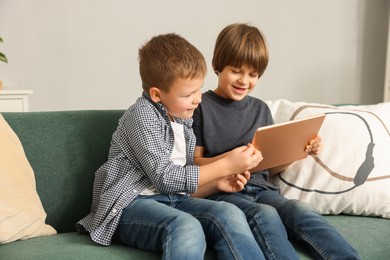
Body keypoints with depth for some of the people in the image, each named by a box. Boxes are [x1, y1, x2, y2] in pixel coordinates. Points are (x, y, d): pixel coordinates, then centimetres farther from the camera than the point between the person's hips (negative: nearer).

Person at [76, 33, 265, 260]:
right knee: (187, 228, -37)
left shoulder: (183, 119, 15)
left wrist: (217, 181, 1)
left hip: (173, 199, 7)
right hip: (132, 204, -6)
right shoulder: (142, 115, -9)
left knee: (230, 214, -23)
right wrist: (225, 166, -14)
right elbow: (164, 178, -16)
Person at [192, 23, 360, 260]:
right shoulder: (202, 107, 0)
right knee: (264, 214, -34)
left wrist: (299, 150, -1)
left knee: (300, 210, -27)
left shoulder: (261, 109, 15)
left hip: (261, 189, 4)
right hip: (221, 192, -4)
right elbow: (194, 164, -1)